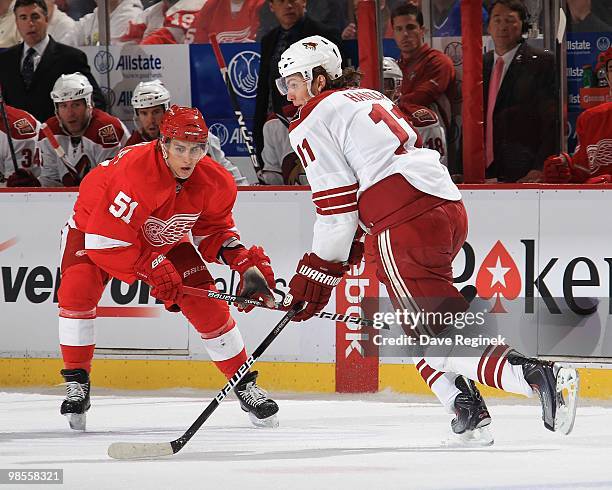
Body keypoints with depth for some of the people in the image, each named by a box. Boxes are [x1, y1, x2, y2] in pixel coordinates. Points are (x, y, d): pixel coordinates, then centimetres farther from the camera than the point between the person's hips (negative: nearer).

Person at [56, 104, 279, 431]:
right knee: (77, 289, -28)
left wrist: (240, 257, -19)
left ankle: (244, 385, 10)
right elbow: (105, 241, -38)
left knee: (207, 304, -6)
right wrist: (154, 271, -36)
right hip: (94, 228, -4)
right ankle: (76, 382, -13)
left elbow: (214, 227, -1)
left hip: (165, 239, 4)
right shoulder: (135, 171, -41)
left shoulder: (216, 183, -22)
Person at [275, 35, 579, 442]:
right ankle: (467, 407, 11)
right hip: (451, 207, 9)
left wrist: (319, 271, 2)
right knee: (414, 317, 24)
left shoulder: (313, 123, 4)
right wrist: (353, 246, 29)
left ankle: (539, 377, -26)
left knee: (441, 334, -9)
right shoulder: (371, 98, 29)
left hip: (407, 224, -9)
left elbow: (338, 203, -4)